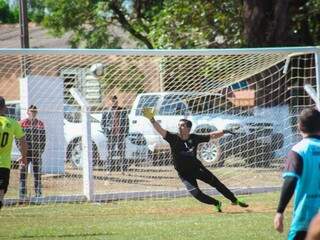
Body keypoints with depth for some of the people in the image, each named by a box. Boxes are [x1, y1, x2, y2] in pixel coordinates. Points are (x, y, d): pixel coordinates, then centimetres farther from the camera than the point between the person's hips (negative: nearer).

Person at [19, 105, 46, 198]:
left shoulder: (40, 123, 9)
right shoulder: (22, 123, 1)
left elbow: (43, 138, 11)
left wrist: (41, 150, 1)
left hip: (37, 151, 3)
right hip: (25, 151, -3)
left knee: (37, 172, 6)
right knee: (23, 172, -6)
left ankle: (38, 192, 10)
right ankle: (22, 193, -4)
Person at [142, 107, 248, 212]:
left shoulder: (194, 138, -10)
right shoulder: (174, 138, -18)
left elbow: (211, 136, 2)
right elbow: (160, 130, -31)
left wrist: (224, 132, -6)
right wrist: (152, 119, -44)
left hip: (197, 167, 2)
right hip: (184, 173, -2)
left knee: (216, 183, 6)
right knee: (196, 193, -14)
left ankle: (235, 200, 23)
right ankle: (216, 204, 9)